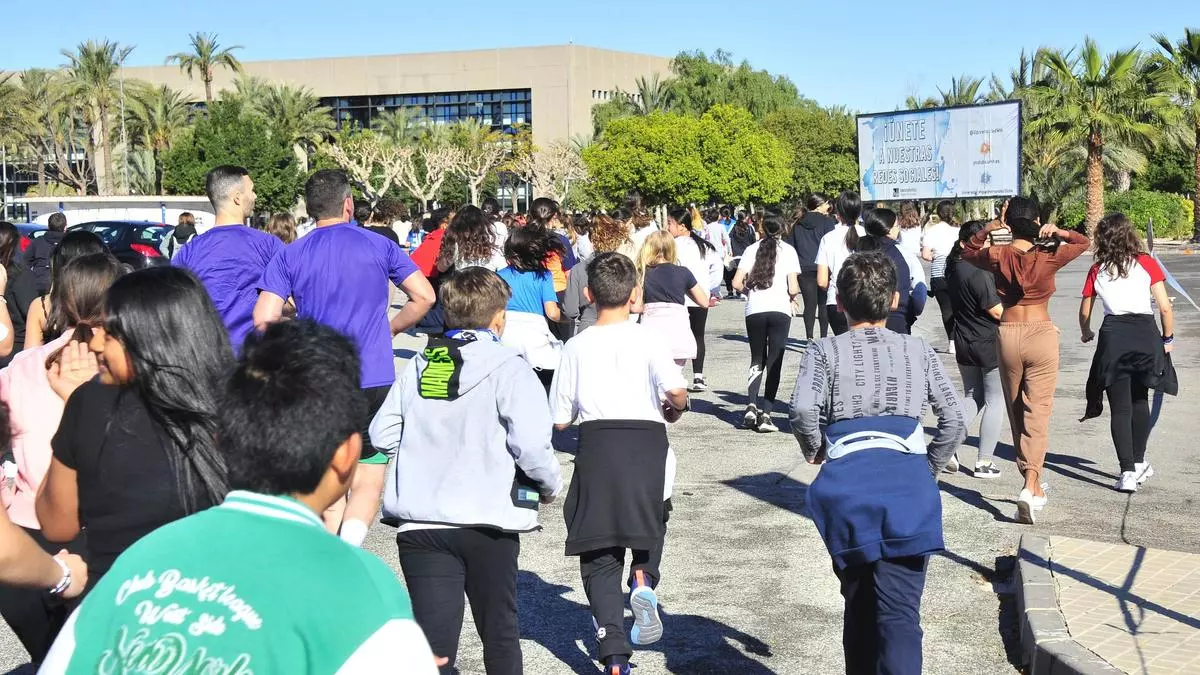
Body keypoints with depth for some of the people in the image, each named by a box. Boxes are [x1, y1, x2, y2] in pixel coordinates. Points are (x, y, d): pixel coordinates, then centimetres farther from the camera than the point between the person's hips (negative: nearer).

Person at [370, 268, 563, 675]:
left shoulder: (418, 366, 9)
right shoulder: (508, 368, -7)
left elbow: (382, 433, 8)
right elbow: (531, 443, -16)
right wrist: (550, 485, 3)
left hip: (418, 522, 3)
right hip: (486, 520, -3)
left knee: (433, 641, -1)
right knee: (499, 630, 19)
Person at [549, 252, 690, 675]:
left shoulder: (576, 346, 6)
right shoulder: (646, 340, 0)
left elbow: (560, 420, 6)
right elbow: (676, 390, -16)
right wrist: (674, 409, 7)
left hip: (596, 444, 1)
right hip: (646, 440, 0)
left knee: (599, 559, 6)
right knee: (649, 522, 28)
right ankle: (643, 579, -1)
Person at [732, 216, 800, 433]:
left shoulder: (752, 249, 8)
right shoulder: (788, 251, 3)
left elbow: (737, 283, 1)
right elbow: (793, 288, -5)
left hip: (754, 310, 2)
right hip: (780, 310, -2)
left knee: (757, 360, 16)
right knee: (774, 362, 4)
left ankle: (751, 406, -2)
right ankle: (766, 414, -3)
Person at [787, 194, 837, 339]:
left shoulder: (798, 225, 9)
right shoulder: (828, 222, -4)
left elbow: (790, 246, 11)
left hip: (804, 270, 3)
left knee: (809, 305, 4)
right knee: (823, 304, 5)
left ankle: (809, 337, -1)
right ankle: (823, 336, 5)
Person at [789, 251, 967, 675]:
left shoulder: (825, 352, 7)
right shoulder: (918, 351, 13)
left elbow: (803, 409, -10)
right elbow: (954, 420, 6)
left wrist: (814, 450, 8)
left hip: (848, 484, 0)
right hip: (908, 483, 0)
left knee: (859, 602, 18)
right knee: (900, 610, -6)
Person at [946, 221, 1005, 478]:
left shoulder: (954, 268, 4)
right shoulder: (978, 273, -22)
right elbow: (997, 311, -19)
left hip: (964, 344, 8)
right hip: (989, 344, -8)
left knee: (973, 397, 21)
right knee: (995, 401, 6)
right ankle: (984, 462, 9)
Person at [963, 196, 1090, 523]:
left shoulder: (997, 256, -4)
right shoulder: (1049, 256, -6)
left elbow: (967, 251, 17)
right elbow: (1084, 242, 12)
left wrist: (989, 228, 1)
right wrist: (1058, 232, -5)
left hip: (1007, 335, 2)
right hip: (1041, 334, -2)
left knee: (1016, 411, 14)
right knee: (1038, 411, -4)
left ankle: (1031, 484, 23)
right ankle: (1031, 485, -19)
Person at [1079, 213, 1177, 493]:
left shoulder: (1097, 270, 6)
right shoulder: (1146, 263, 1)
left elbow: (1085, 312, 11)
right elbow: (1165, 307, -3)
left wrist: (1086, 333, 31)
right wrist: (1168, 338, 11)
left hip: (1113, 336, 0)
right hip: (1145, 333, 0)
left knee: (1121, 408, 4)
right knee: (1140, 401, 19)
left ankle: (1128, 472, -4)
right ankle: (1138, 463, 29)